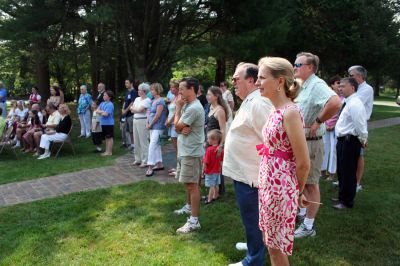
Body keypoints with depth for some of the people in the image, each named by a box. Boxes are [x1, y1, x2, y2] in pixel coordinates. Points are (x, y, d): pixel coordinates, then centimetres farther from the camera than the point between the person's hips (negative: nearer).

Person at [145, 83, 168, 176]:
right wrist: (147, 123, 1)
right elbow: (149, 113, 14)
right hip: (152, 126, 9)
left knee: (152, 146, -13)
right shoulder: (153, 101, 14)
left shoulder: (160, 101, -13)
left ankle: (150, 167, -12)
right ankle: (159, 164, 23)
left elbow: (157, 115, -17)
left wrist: (150, 124, -11)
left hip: (158, 127, -9)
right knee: (157, 145, 14)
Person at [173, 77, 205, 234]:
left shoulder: (193, 108, -21)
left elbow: (177, 126, -15)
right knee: (188, 183, 23)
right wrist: (182, 128, -14)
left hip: (191, 152, -10)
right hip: (184, 150, 10)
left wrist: (178, 107, -6)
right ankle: (189, 207, 40)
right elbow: (179, 128, 10)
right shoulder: (187, 105, 12)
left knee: (192, 185, -7)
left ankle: (194, 221, -3)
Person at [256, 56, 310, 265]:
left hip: (280, 188, -9)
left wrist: (297, 192, -1)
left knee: (276, 247, 8)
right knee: (271, 242, 21)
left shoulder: (290, 112, -21)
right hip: (268, 185, 9)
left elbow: (303, 163, -17)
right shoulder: (277, 111, 7)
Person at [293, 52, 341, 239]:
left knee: (311, 184, 1)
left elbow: (335, 103, -38)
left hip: (311, 143, -10)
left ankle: (308, 226, 12)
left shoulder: (317, 85, -19)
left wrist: (318, 121, -27)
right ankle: (303, 213, 39)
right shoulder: (302, 86, 10)